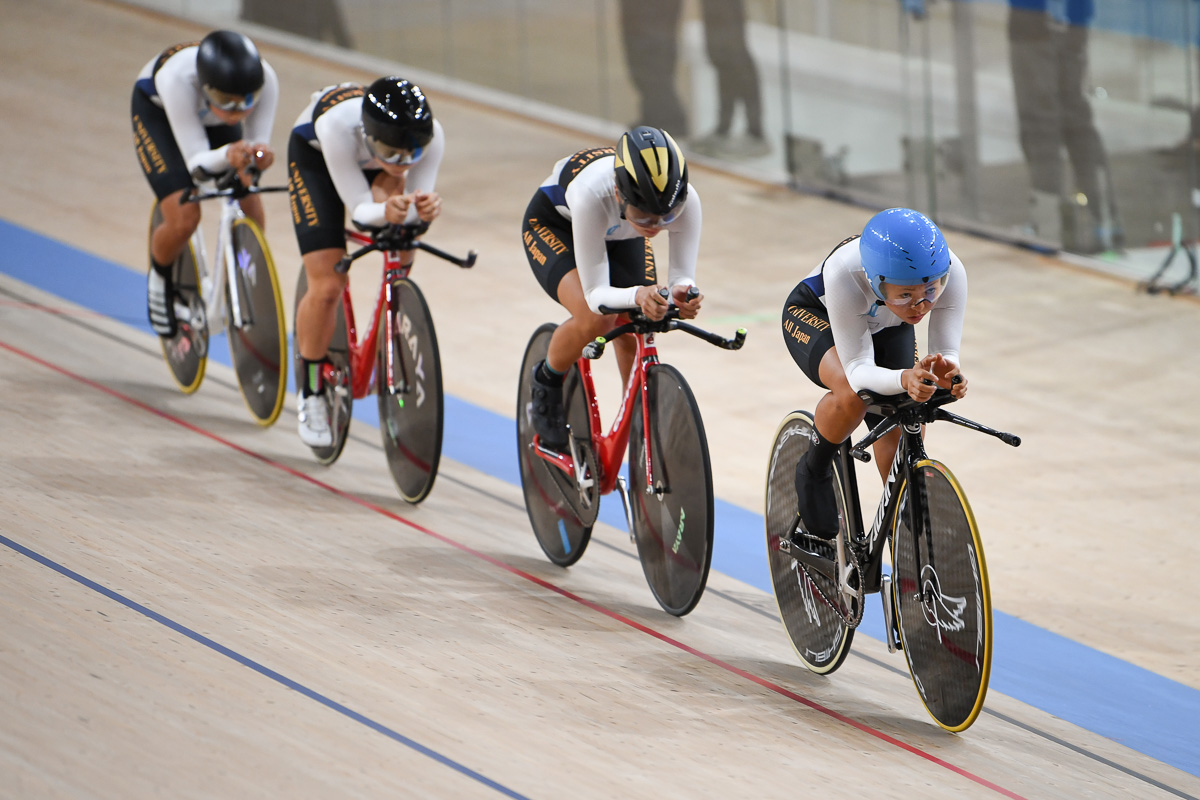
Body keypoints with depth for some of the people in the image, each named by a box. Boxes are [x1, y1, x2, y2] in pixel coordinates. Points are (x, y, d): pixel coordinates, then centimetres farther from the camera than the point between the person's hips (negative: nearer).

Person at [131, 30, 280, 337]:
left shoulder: (264, 79, -36)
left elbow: (258, 143, -27)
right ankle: (160, 277, 14)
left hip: (211, 116, 3)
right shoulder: (178, 79, -44)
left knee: (253, 218, -12)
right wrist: (227, 156, -61)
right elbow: (196, 162, -39)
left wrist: (259, 155, -51)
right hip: (157, 111, -3)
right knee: (184, 221, -19)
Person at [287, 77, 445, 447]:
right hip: (315, 156, -3)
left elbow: (419, 203, -26)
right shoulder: (337, 125, -44)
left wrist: (425, 208, -50)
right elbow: (359, 208, -36)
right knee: (327, 287, -12)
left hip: (375, 169, 3)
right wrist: (385, 212, -58)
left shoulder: (430, 135, -36)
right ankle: (311, 390, 10)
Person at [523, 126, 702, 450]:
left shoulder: (684, 200, -37)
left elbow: (683, 274, -28)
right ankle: (547, 383, 2)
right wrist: (637, 295, -63)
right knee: (595, 318, -28)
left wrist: (683, 292, -52)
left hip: (620, 238, 4)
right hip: (553, 224, -4)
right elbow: (596, 294, -42)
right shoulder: (592, 195, -46)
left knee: (635, 339, -8)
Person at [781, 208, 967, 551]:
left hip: (888, 329, 4)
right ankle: (813, 472, -4)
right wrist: (905, 380, -64)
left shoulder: (950, 272, -36)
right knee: (853, 393, -31)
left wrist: (947, 373, -56)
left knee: (902, 425, -9)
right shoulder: (845, 274, -45)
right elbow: (858, 370, -43)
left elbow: (947, 351, -31)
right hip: (813, 315, -4)